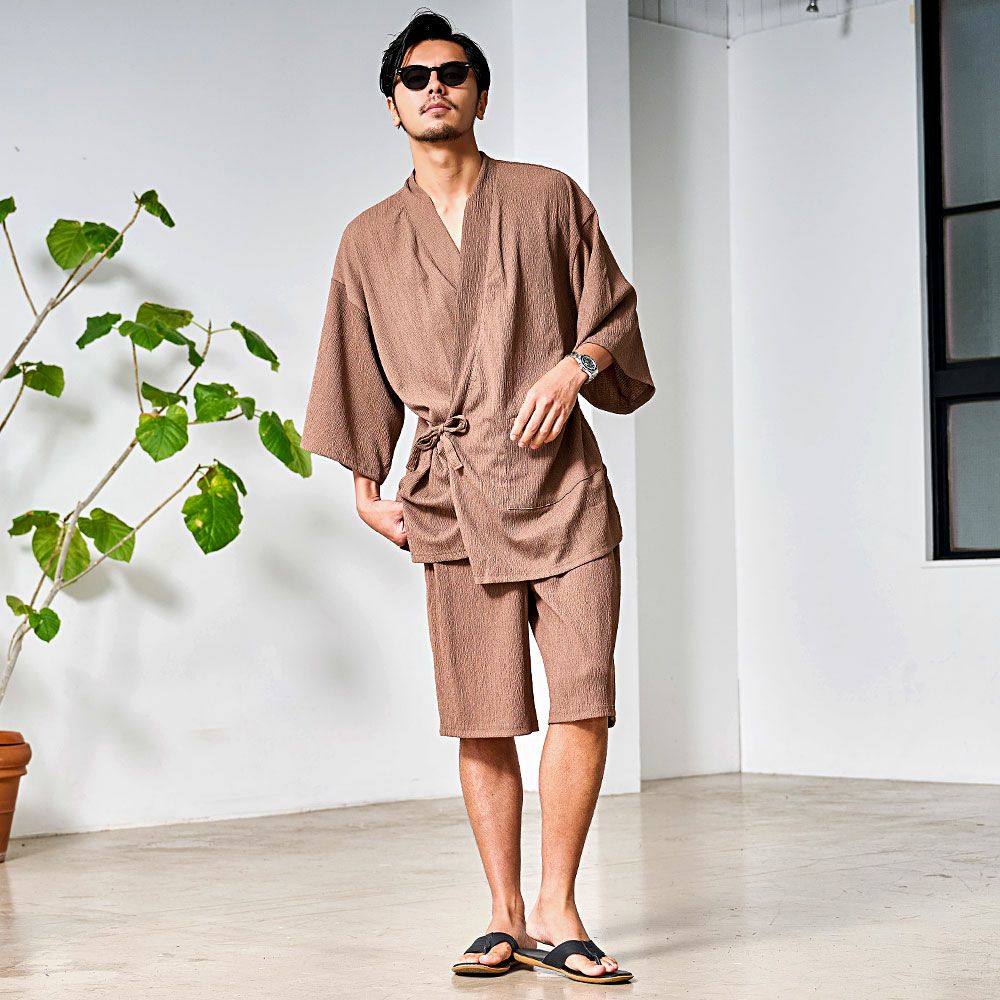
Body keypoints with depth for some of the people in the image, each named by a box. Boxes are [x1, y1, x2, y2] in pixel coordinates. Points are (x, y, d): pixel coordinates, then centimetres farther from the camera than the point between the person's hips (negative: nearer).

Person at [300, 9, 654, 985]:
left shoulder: (550, 199, 8)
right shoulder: (370, 241, 12)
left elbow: (617, 316, 11)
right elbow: (363, 379, 20)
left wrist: (577, 364, -9)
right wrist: (366, 487, 17)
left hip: (560, 482, -1)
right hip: (452, 498, 1)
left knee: (583, 700, -9)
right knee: (482, 720, 1)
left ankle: (556, 910, 1)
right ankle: (506, 917, 10)